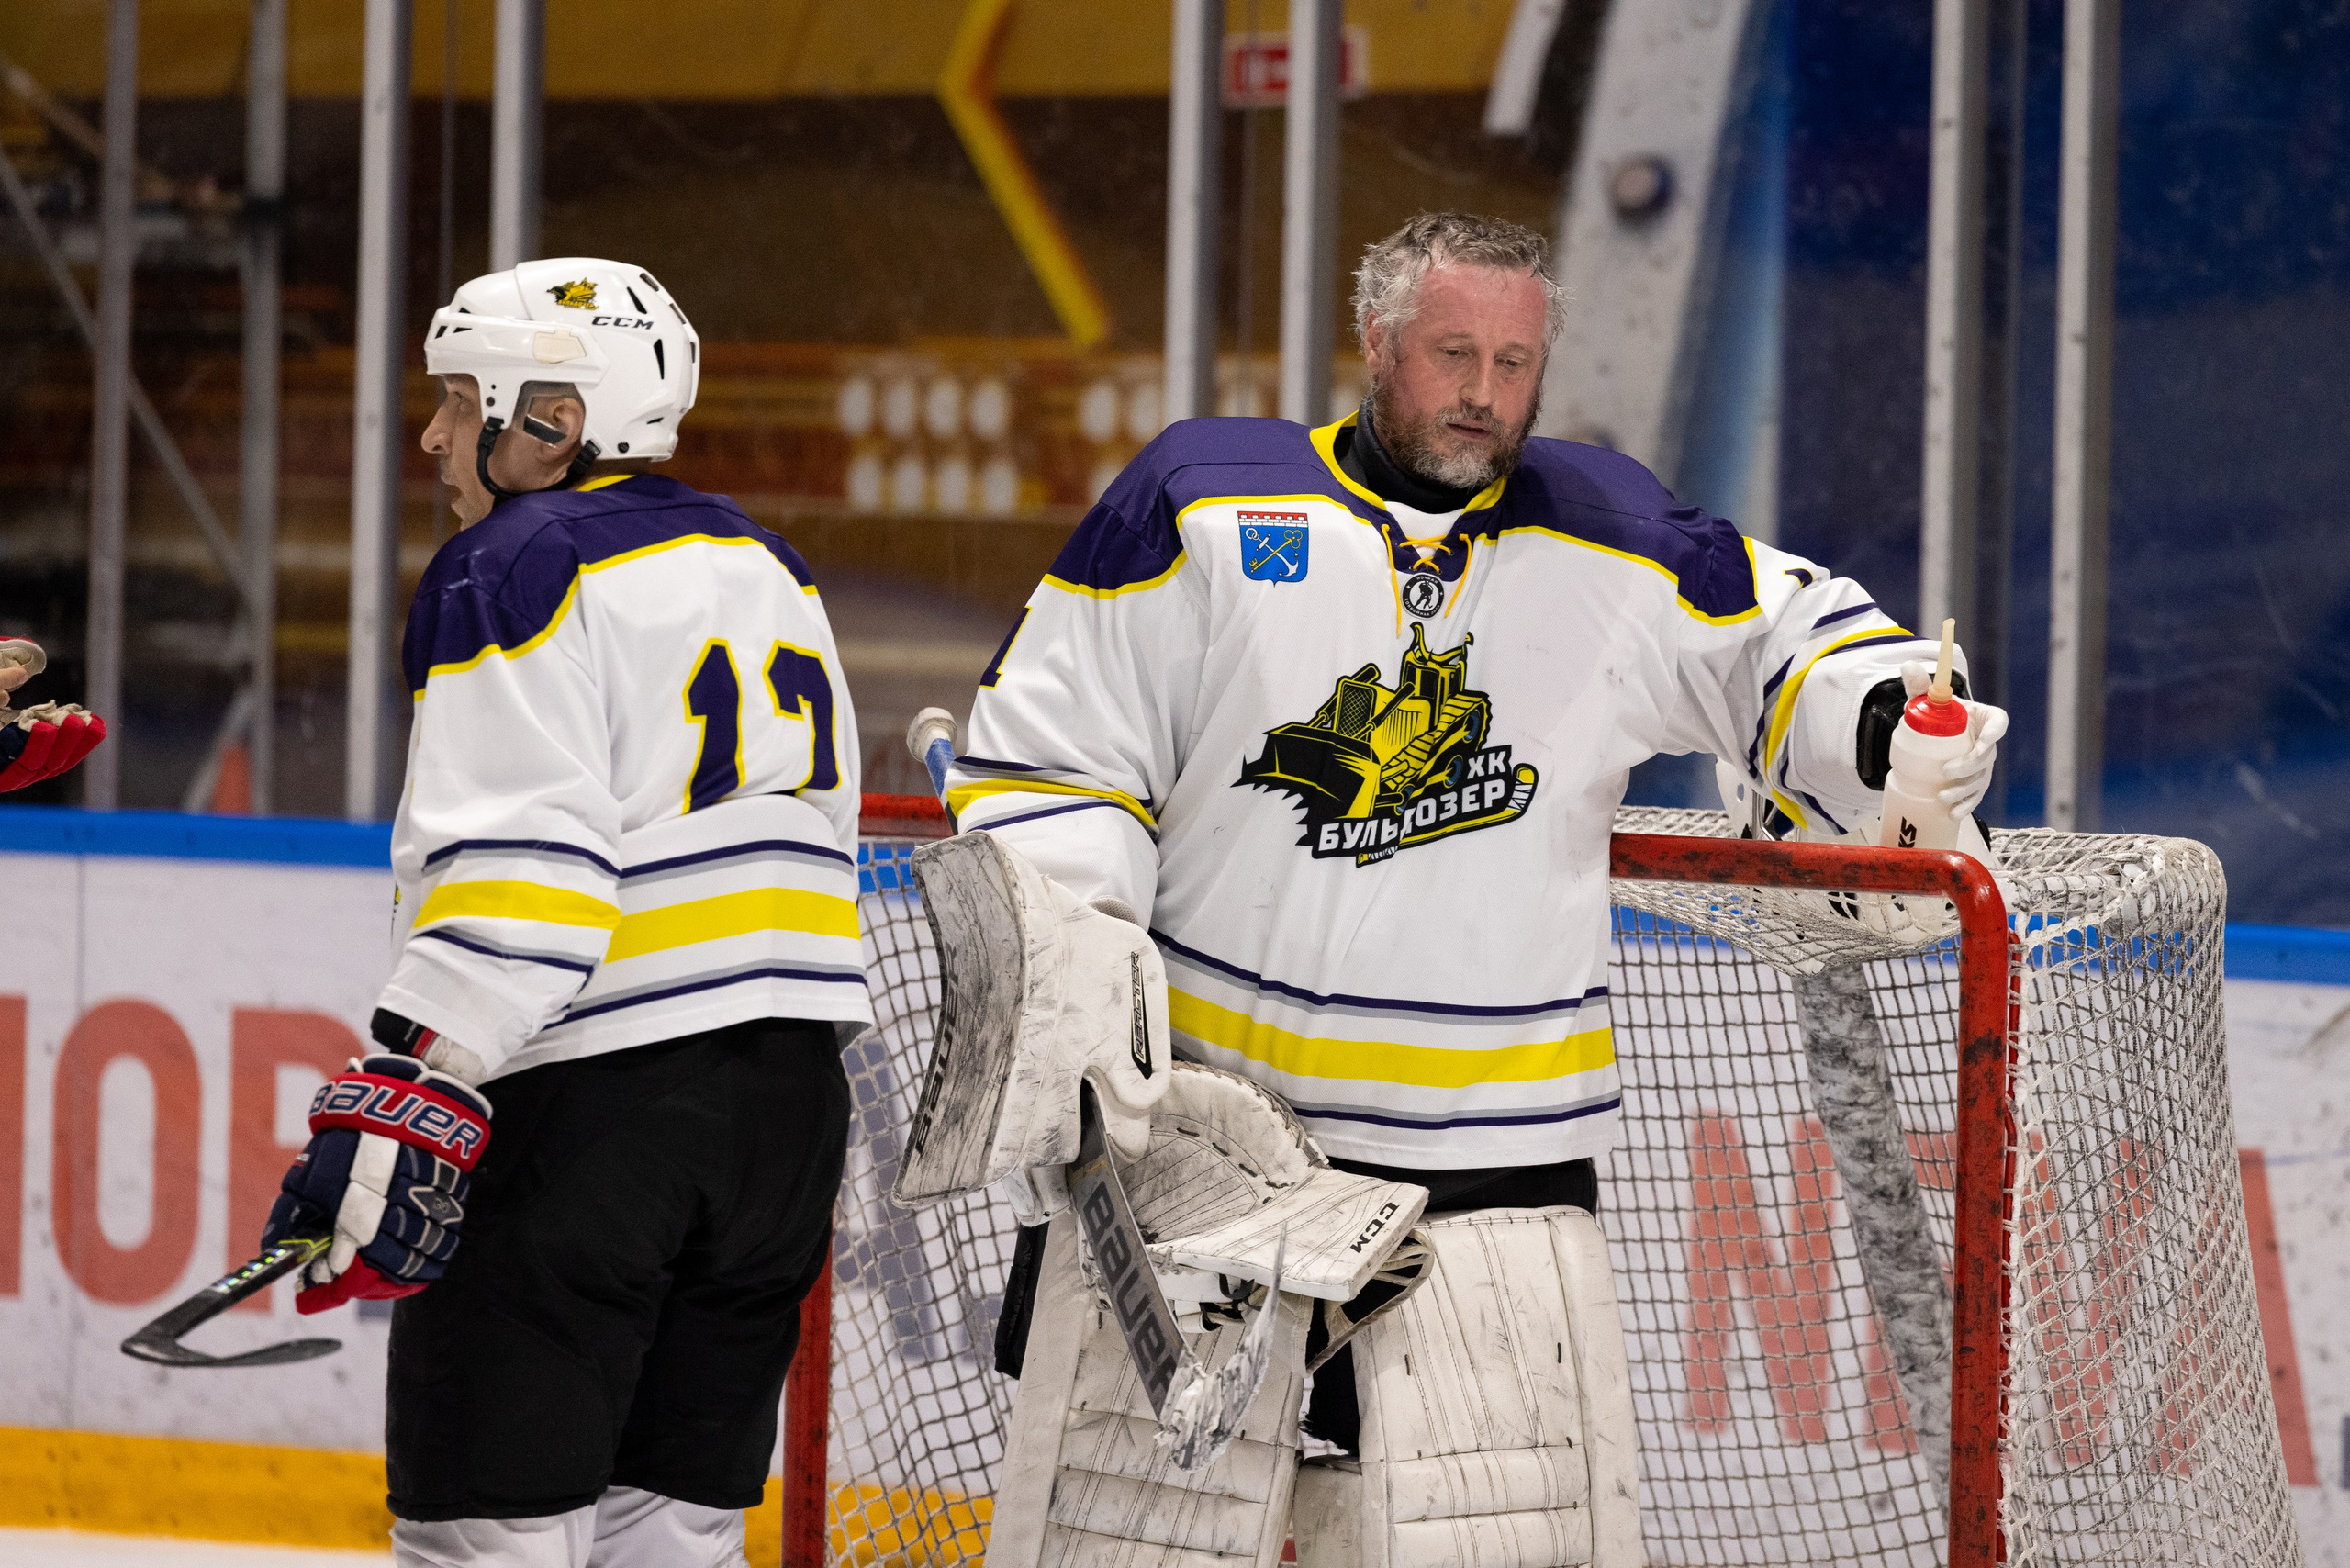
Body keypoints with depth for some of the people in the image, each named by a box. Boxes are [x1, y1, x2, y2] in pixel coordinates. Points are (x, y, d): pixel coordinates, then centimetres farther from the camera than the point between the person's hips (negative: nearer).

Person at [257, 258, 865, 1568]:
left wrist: (403, 1100, -22)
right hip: (789, 1088, 8)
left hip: (592, 1094, -8)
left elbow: (517, 874, -19)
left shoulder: (521, 570, -9)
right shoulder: (771, 576, 18)